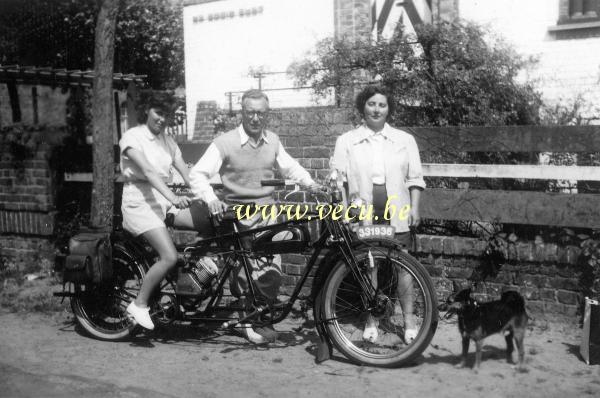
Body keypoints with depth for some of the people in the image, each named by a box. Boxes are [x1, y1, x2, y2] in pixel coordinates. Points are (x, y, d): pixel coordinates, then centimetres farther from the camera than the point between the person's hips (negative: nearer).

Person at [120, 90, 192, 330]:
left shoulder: (168, 142, 13)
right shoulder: (132, 137, -7)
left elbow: (186, 173, 3)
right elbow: (148, 171, -23)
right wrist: (172, 197, -36)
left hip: (163, 203, 7)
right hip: (139, 204, -7)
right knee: (170, 257, -23)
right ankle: (139, 305, -4)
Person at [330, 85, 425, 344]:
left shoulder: (404, 140, 11)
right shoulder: (347, 141, 8)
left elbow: (414, 179, 10)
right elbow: (337, 175, 3)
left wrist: (414, 208, 2)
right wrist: (347, 197, -13)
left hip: (396, 213, 0)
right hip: (363, 213, 0)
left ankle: (409, 319, 8)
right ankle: (371, 320, 15)